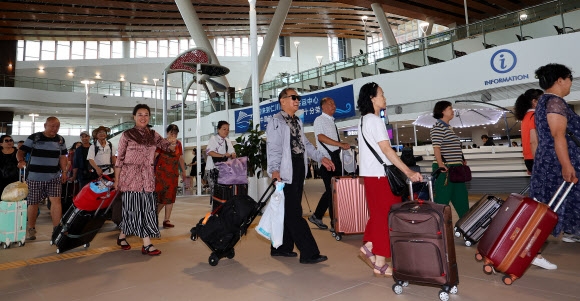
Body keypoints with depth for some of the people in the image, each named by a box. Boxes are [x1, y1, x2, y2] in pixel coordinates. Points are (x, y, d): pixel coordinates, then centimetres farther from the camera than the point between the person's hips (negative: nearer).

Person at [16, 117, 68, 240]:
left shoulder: (60, 140, 9)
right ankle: (31, 229, 25)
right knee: (33, 203, 8)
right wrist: (21, 160, -24)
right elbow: (20, 151, -3)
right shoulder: (33, 138, -2)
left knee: (56, 200, -10)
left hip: (54, 177, 2)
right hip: (34, 177, -1)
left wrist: (64, 171, 4)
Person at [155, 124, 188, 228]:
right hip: (161, 173, -5)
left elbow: (180, 158, 17)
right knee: (161, 197, -4)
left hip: (174, 174, 5)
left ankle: (166, 220, 13)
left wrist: (183, 172, 18)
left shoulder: (178, 144, 11)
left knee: (170, 197, 6)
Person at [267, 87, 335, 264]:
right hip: (285, 171, -9)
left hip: (299, 169, 9)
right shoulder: (276, 121, -6)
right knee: (294, 212, -5)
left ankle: (282, 247, 26)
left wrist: (320, 158, 15)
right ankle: (309, 253, -1)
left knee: (289, 210, 14)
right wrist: (274, 169, -29)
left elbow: (305, 143, 24)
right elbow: (273, 147, -16)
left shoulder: (297, 122, 20)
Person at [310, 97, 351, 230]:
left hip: (335, 159, 9)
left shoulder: (331, 121, 22)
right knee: (332, 191, -6)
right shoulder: (320, 120, -3)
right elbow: (321, 137, -18)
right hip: (326, 159, -9)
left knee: (332, 190, 11)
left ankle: (317, 216, 24)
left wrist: (344, 147, 12)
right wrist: (341, 144, -22)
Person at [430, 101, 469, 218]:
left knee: (461, 195, 17)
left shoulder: (449, 127, 19)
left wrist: (462, 161, 21)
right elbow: (436, 147, -20)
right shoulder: (438, 127, -11)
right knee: (443, 197, -4)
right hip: (445, 168, -10)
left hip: (455, 168, 10)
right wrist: (440, 164, -28)